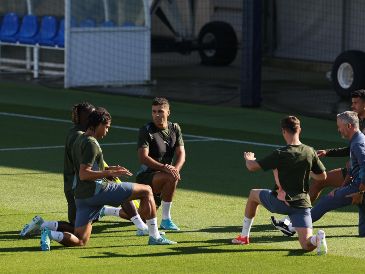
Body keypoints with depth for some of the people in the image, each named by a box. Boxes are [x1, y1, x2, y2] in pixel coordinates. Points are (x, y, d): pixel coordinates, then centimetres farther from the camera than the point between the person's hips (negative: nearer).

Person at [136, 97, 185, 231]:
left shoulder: (175, 128, 6)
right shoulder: (146, 130, -14)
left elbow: (181, 153, 1)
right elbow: (143, 158, -23)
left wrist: (175, 169, -21)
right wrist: (164, 167, -36)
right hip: (145, 176, -7)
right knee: (170, 178, -36)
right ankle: (166, 220, -26)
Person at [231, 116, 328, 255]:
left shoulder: (279, 154, -13)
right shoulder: (310, 152, -1)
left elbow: (252, 167, -9)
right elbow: (322, 176, 9)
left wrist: (248, 159, 15)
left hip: (280, 202, -2)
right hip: (302, 204, 2)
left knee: (253, 194, 29)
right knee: (307, 246, 0)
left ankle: (244, 236, 37)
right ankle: (317, 238, -37)